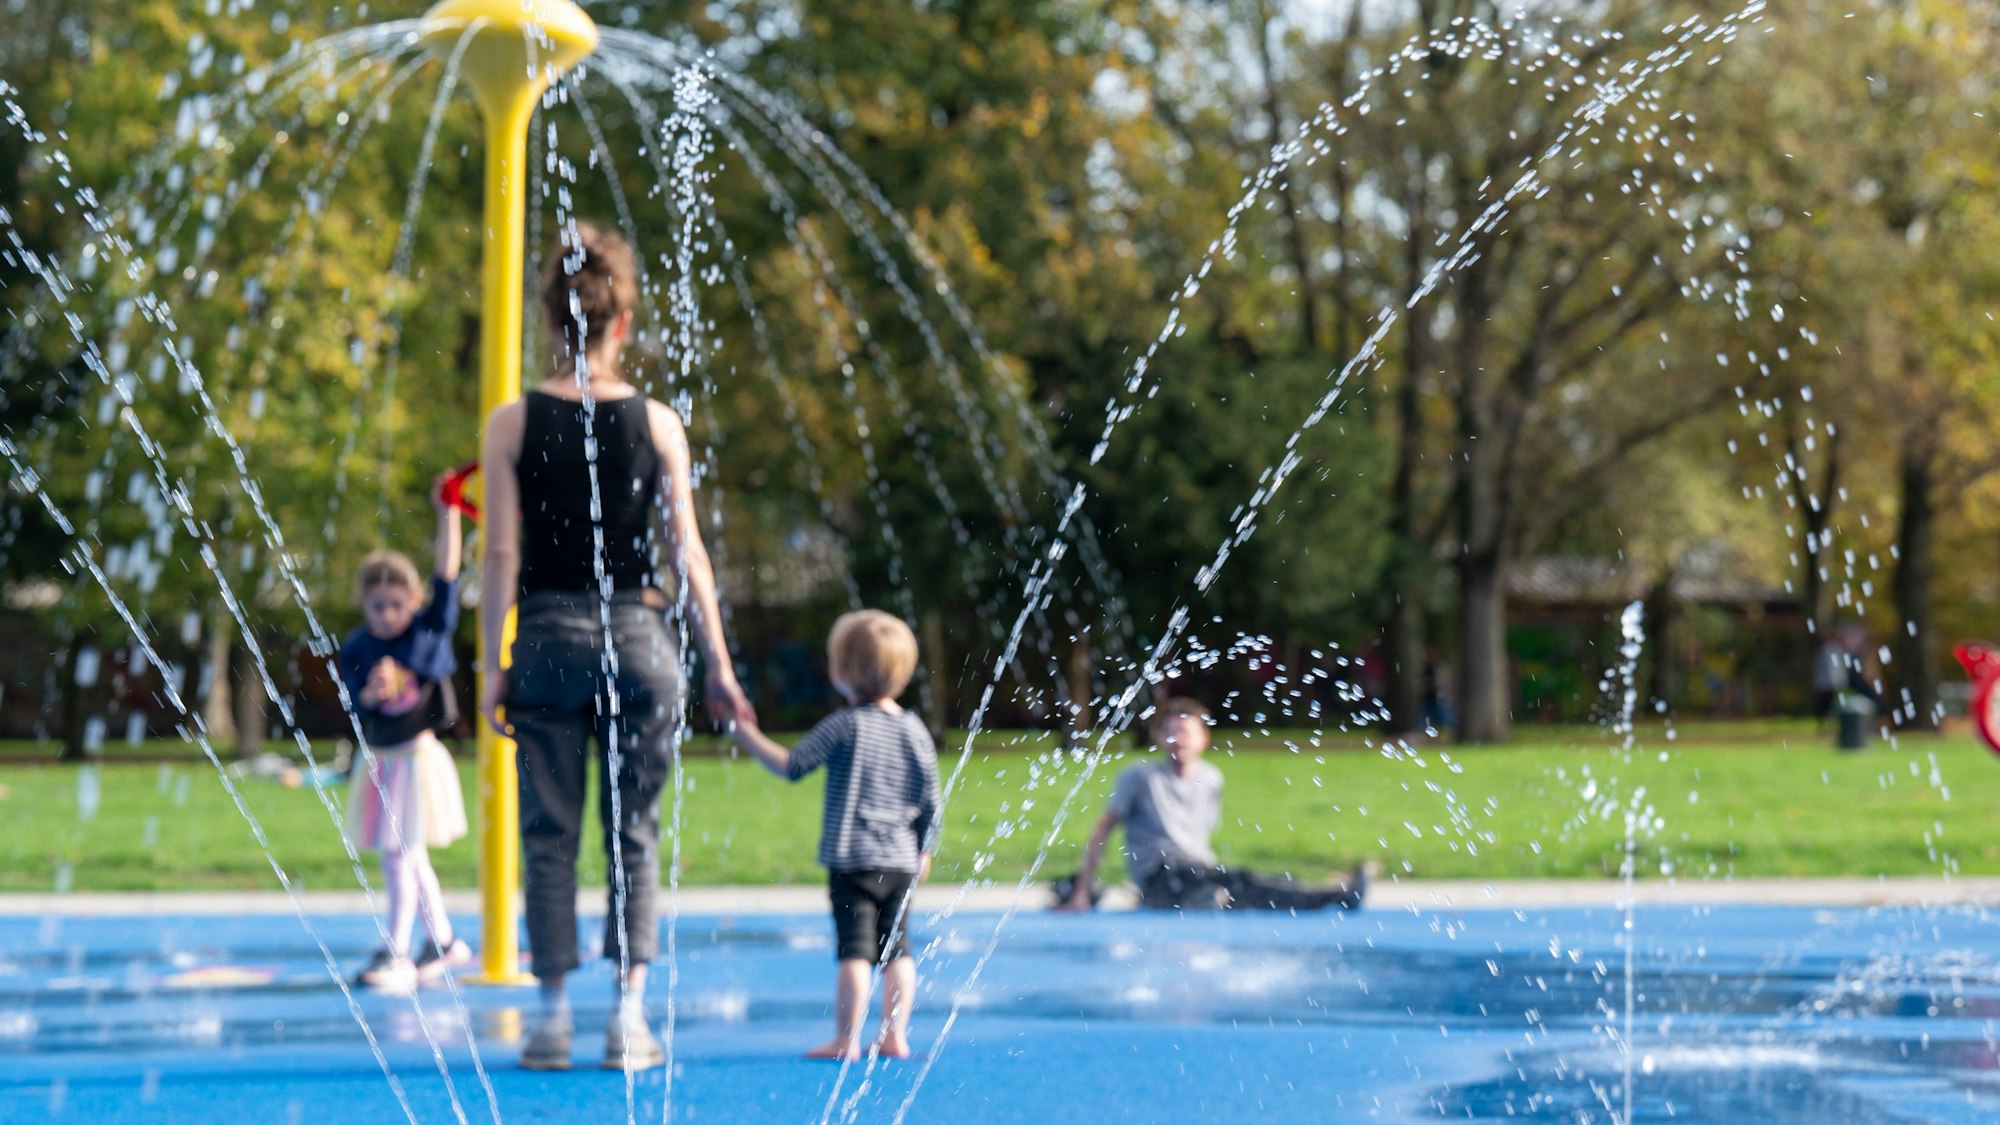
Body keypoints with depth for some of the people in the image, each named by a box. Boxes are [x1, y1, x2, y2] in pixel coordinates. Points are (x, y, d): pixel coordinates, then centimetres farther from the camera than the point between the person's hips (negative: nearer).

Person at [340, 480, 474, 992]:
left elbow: (447, 575, -9)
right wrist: (370, 692, -24)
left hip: (417, 757, -4)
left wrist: (447, 514, -12)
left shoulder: (431, 630, -4)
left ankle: (395, 954, -9)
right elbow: (356, 705, -2)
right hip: (376, 759, 4)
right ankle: (443, 940, 29)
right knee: (408, 857, 14)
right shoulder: (356, 651, 1)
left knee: (400, 855, -11)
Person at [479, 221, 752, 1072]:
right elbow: (686, 551, 0)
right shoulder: (657, 423, -1)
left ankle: (554, 1016, 5)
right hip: (637, 637, 0)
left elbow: (501, 556, -4)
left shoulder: (512, 425, -2)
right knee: (633, 832, 7)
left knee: (549, 834, 6)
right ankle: (629, 1011, 3)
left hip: (547, 637, 0)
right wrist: (718, 667, 4)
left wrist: (493, 670, 1)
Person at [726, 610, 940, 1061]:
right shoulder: (915, 730, 6)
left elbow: (791, 766, -6)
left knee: (854, 951, -5)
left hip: (852, 859, -5)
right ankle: (895, 1035, 9)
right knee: (896, 949, 9)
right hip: (901, 862, 5)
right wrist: (924, 850, 20)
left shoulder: (844, 725, -9)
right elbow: (930, 801, 9)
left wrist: (748, 736, 4)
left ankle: (847, 1039, -4)